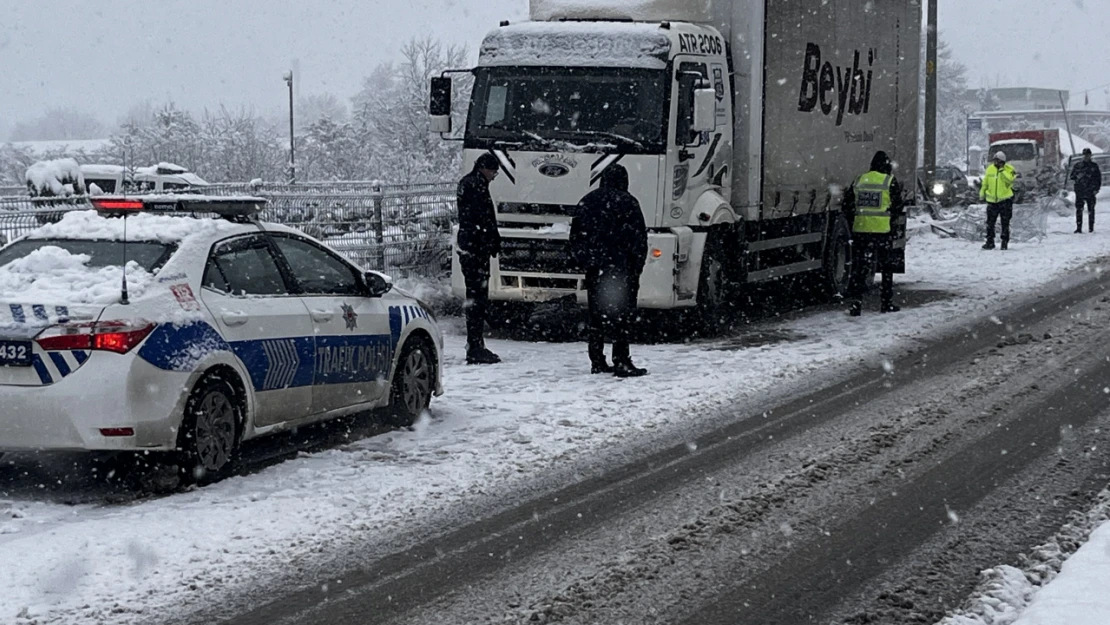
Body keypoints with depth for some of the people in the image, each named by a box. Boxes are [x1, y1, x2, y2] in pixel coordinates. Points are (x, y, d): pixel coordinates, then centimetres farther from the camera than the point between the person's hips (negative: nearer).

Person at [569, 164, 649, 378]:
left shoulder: (587, 202, 10)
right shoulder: (627, 203, -6)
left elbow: (575, 238, 13)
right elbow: (639, 239, -7)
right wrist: (637, 268, 0)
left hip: (594, 271, 5)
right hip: (621, 269, -5)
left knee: (596, 315, 12)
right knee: (622, 314, -4)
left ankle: (597, 361, 13)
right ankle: (621, 362, -9)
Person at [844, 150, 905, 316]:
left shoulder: (859, 181, 8)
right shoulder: (890, 181, -4)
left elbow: (847, 205, 8)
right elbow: (897, 206, -5)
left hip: (860, 229, 3)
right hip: (882, 230, -3)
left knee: (859, 268, 5)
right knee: (886, 267, 11)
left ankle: (856, 303, -3)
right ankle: (887, 303, 15)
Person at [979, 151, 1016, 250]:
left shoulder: (1009, 169, -5)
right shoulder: (990, 169, 5)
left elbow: (1010, 179, -24)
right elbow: (985, 183, 15)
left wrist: (1002, 170, -24)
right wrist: (982, 195, 17)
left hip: (1005, 200, -3)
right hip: (992, 200, 3)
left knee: (1005, 223, 2)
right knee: (990, 223, 4)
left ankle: (1005, 242, 10)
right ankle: (990, 242, 12)